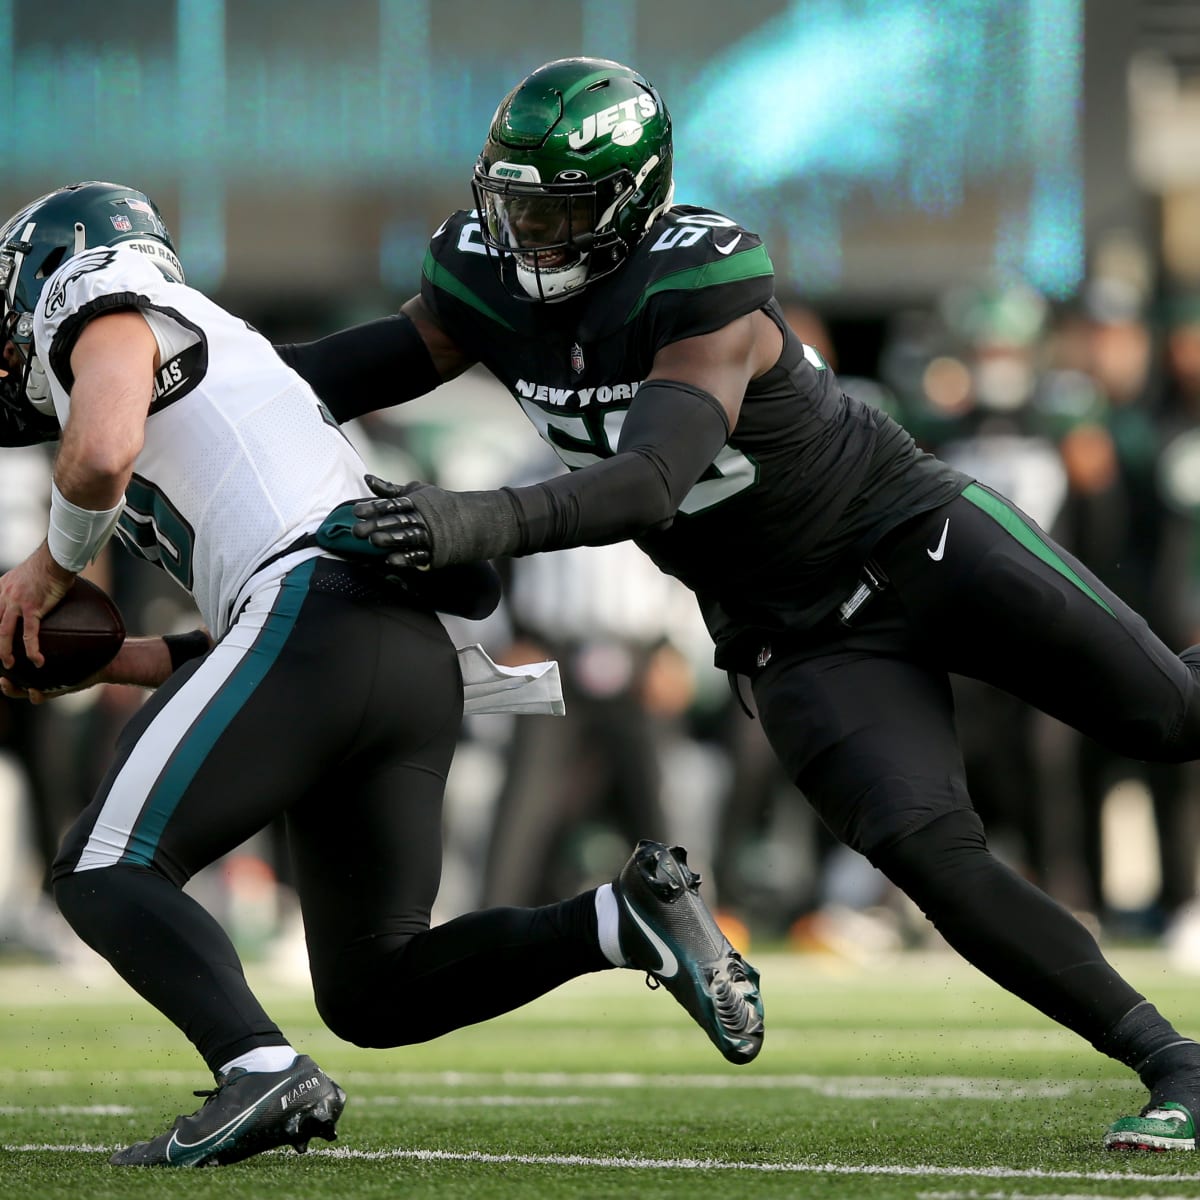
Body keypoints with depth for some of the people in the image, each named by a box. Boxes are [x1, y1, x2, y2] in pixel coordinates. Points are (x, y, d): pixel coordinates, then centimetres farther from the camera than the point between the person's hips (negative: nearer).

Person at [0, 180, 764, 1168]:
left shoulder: (107, 306, 11)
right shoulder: (217, 358, 36)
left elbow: (102, 449, -13)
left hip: (319, 611, -9)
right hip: (419, 658, 9)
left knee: (107, 873, -8)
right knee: (372, 996, 11)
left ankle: (261, 1073, -30)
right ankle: (626, 919, -4)